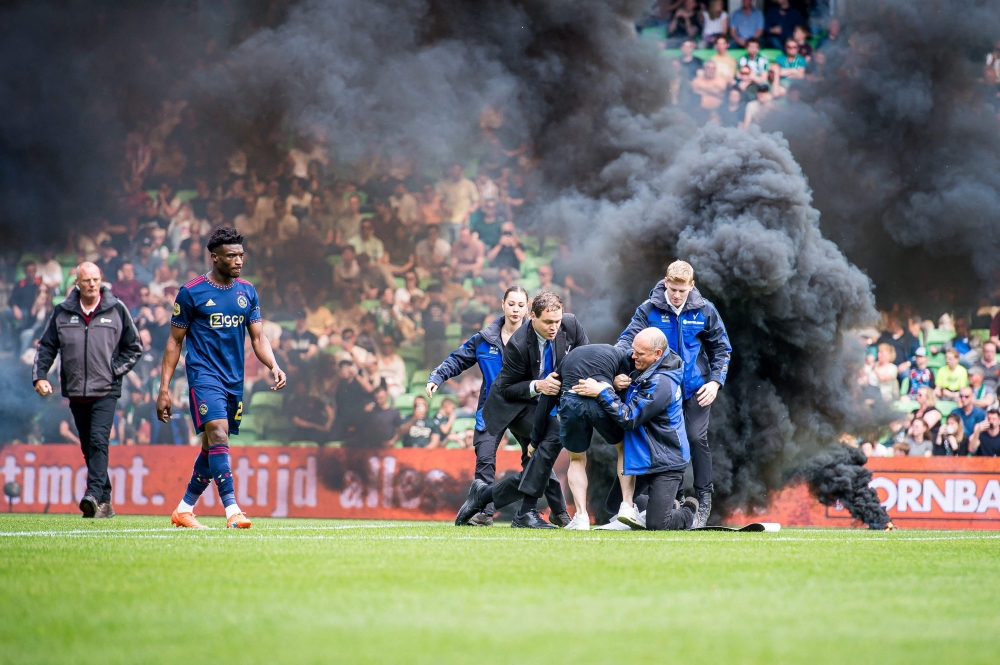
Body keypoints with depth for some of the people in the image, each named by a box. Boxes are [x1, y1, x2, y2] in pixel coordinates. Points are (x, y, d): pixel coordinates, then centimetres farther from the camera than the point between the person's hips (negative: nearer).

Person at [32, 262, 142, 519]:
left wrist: (115, 370, -3)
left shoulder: (117, 310, 2)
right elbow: (47, 346, 11)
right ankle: (104, 502, 14)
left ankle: (94, 495, -28)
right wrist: (39, 375, -2)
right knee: (88, 447, 7)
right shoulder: (62, 312, 7)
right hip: (75, 392, 3)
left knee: (99, 440, -18)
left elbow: (134, 347, 9)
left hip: (106, 391, -3)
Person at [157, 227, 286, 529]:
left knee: (212, 448, 10)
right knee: (218, 435, -22)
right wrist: (164, 388, -3)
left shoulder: (247, 292, 9)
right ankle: (232, 511, -28)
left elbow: (258, 337, 10)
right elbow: (175, 341, 1)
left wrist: (273, 366, -10)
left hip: (234, 380, 6)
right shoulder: (192, 292, -4)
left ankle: (184, 510, 24)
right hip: (204, 376, -6)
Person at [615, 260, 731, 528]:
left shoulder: (704, 311, -2)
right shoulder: (649, 310, -5)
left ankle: (704, 500, 1)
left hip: (696, 388, -1)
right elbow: (630, 337, -11)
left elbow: (721, 348, 7)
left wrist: (716, 381, -5)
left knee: (697, 438, -9)